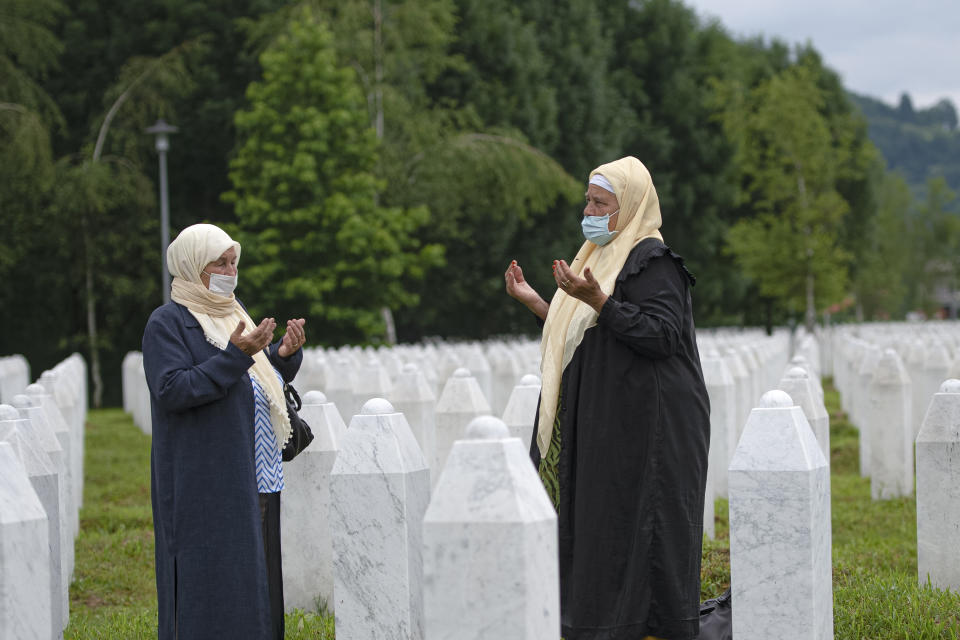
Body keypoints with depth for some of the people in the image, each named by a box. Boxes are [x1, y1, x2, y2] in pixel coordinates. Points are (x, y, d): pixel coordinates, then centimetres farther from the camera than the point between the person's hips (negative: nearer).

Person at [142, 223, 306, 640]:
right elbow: (171, 389, -21)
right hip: (204, 478, -8)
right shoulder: (167, 323, -8)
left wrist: (285, 355, -1)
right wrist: (235, 356, -26)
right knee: (208, 578, -7)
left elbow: (262, 381, 20)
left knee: (253, 575, 10)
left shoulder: (233, 311, 16)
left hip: (253, 476, 8)